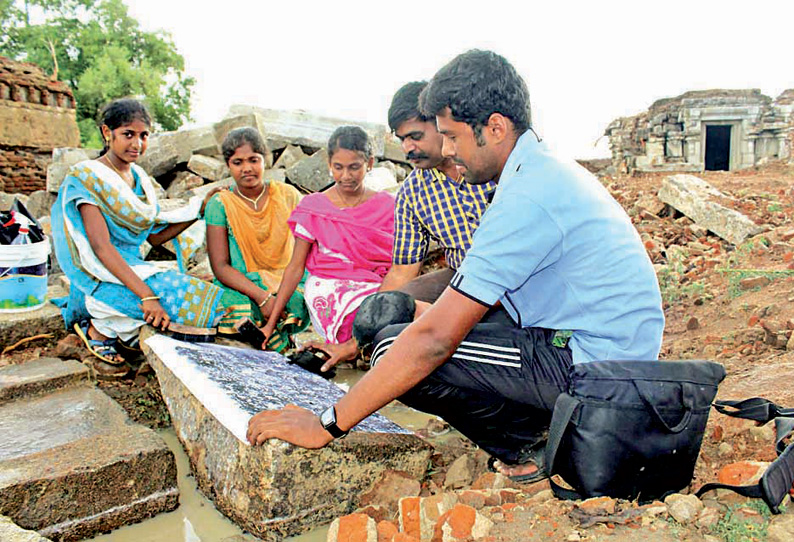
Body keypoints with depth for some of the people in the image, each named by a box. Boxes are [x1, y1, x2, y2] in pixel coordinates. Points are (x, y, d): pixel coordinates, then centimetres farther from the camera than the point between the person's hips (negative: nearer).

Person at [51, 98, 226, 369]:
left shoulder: (140, 178, 11)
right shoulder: (86, 178, -12)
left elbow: (155, 236, 11)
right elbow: (101, 247, -22)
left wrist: (201, 208, 2)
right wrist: (146, 295, -31)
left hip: (132, 268, 8)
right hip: (101, 277, -8)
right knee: (178, 295, -25)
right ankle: (100, 329, -5)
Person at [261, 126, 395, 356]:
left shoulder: (386, 206, 9)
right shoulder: (312, 208, 6)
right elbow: (295, 268, 5)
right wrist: (271, 323, 1)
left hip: (376, 291, 3)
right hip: (326, 287, -2)